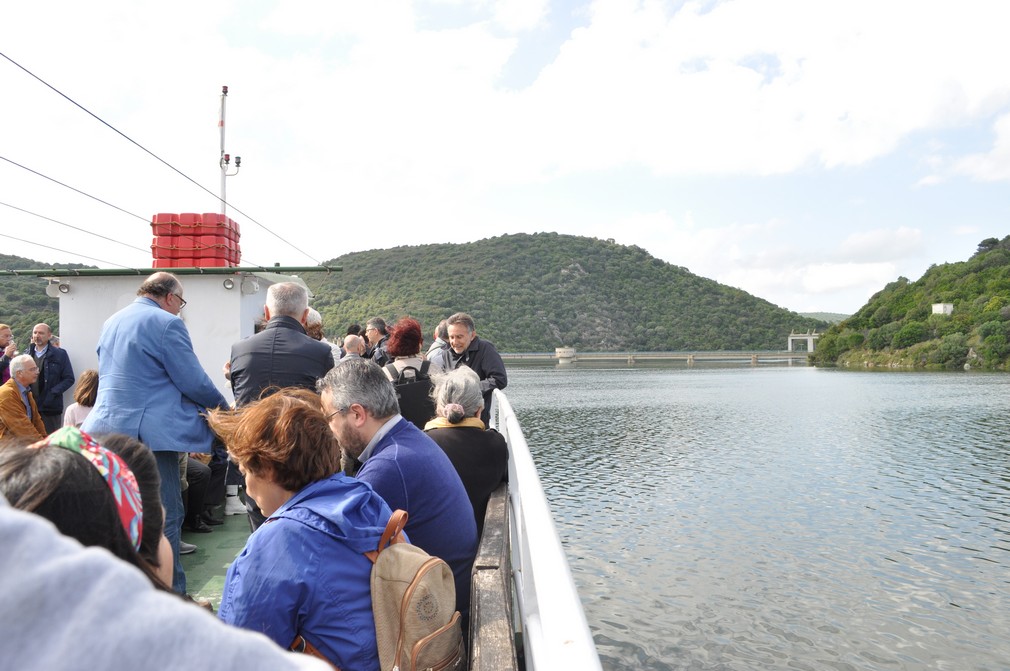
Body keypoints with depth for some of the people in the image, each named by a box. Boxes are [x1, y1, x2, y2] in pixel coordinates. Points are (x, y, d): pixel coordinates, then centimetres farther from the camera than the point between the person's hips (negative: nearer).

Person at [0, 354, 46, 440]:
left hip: (25, 440, 8)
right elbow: (20, 425, -19)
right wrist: (41, 441, -16)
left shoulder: (26, 391, 15)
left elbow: (36, 419, 16)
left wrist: (44, 439, 3)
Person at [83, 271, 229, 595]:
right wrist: (221, 406, 4)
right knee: (165, 516, -1)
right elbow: (194, 381, -12)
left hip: (107, 427, 9)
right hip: (149, 431, -8)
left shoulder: (111, 322, 15)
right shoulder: (167, 323, -12)